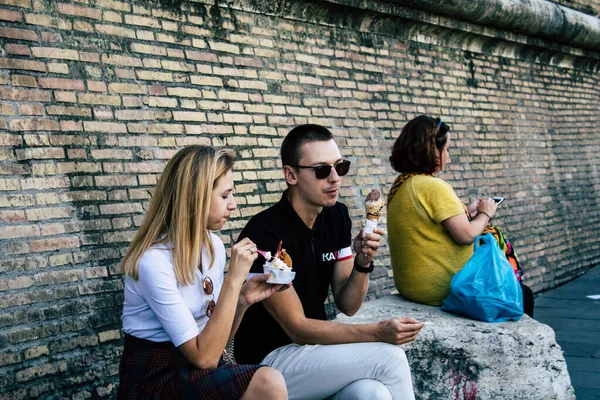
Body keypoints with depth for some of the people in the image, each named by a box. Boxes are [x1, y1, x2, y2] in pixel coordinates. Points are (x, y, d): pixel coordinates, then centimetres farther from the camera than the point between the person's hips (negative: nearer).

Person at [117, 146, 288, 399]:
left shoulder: (213, 246, 2)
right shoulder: (154, 261, -21)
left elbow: (216, 340, 10)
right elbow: (204, 357, -22)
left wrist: (242, 300, -7)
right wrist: (233, 281, -24)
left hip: (196, 368, 7)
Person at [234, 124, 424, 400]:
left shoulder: (337, 216, 1)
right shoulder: (265, 233, -21)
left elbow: (347, 305, 3)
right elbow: (296, 328, -19)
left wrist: (363, 262, -16)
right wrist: (378, 332, -26)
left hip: (313, 344, 5)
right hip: (270, 359, -5)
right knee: (390, 358, -20)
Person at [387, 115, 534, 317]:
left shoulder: (400, 185, 6)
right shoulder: (433, 186, -21)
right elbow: (466, 235, -21)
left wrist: (466, 211, 11)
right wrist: (485, 214, -3)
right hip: (443, 289, -9)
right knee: (523, 294, 8)